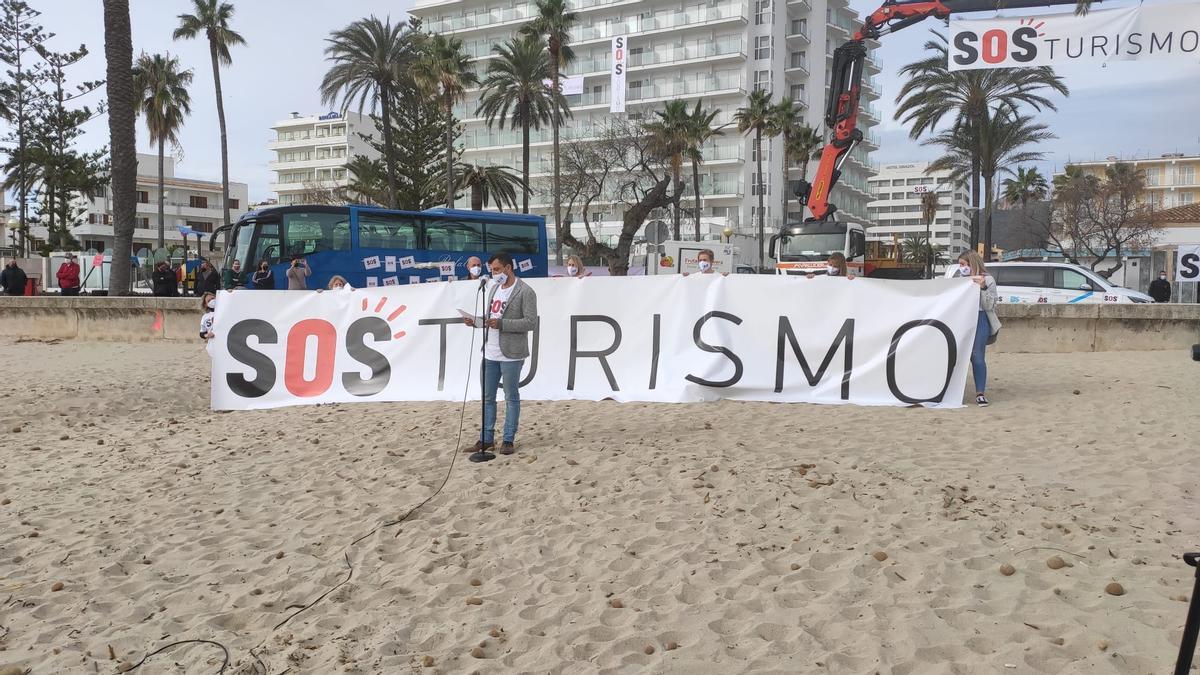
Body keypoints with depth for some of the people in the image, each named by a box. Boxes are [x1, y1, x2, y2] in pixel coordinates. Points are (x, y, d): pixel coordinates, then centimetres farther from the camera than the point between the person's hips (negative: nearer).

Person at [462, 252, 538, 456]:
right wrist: (476, 322, 1)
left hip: (510, 354, -7)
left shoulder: (525, 292, -10)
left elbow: (531, 322, -16)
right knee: (487, 398, 12)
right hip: (490, 353, 7)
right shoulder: (495, 288, 14)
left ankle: (509, 440, 13)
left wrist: (501, 324, -22)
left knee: (511, 398, 5)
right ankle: (486, 439, 21)